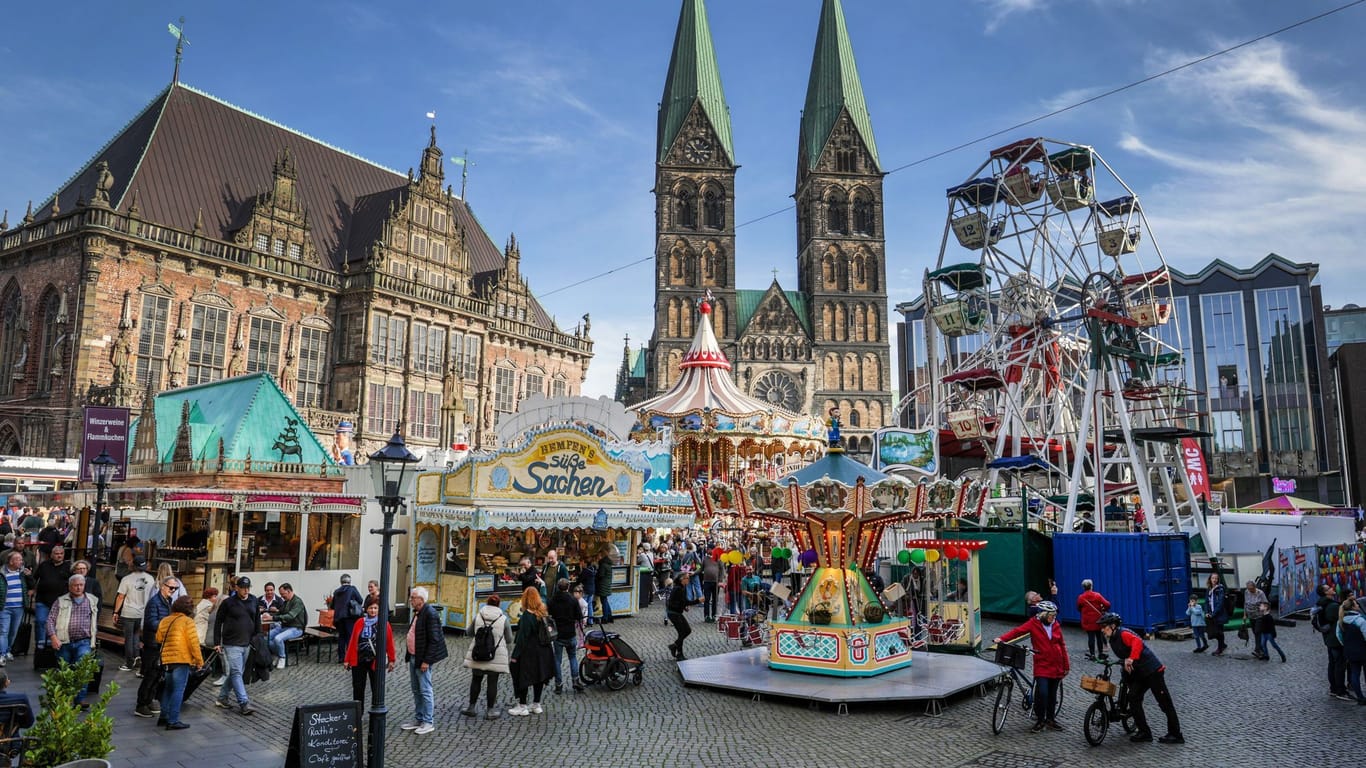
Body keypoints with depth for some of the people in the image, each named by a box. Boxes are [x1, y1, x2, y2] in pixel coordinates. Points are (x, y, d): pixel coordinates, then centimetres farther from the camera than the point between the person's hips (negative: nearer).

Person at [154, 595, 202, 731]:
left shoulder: (164, 621, 10)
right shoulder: (187, 621, -10)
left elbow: (158, 639, 14)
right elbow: (194, 642, -12)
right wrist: (199, 660, -5)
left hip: (167, 660, 7)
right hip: (182, 660, -7)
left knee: (168, 688, 20)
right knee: (178, 690, -3)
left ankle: (164, 717, 25)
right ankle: (173, 721, -3)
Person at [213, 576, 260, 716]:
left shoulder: (254, 601, 6)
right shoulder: (228, 602, -6)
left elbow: (257, 622, 15)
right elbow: (218, 622, -1)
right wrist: (217, 643, -3)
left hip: (247, 644, 5)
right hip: (232, 644, -5)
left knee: (235, 673, 13)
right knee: (236, 673, -10)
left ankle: (221, 698, 28)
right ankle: (243, 704, -13)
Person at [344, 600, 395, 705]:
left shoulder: (385, 624, -4)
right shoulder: (359, 622, 1)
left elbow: (389, 643, -1)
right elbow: (352, 641, 5)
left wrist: (391, 660, 0)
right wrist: (347, 659, 6)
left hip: (376, 661, -2)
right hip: (358, 660, 2)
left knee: (376, 688, 4)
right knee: (358, 688, 10)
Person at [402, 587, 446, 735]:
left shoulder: (430, 614, -19)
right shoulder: (417, 613, 11)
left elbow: (434, 639, -21)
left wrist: (426, 661, -21)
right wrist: (410, 657, 15)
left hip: (423, 659, -9)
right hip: (413, 657, 9)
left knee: (425, 691, -2)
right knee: (416, 691, 16)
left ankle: (429, 722, 8)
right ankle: (418, 719, 27)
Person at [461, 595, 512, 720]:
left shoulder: (478, 616, 0)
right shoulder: (503, 618, -5)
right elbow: (509, 639, 1)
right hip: (497, 655, -2)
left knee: (476, 680, 15)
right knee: (492, 682, 4)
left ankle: (471, 707, 24)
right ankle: (490, 710, 9)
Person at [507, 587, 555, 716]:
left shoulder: (527, 615, -19)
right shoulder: (542, 612, 3)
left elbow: (522, 637, -19)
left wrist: (514, 656, -15)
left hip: (528, 652, -8)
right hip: (543, 652, 8)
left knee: (521, 677, 4)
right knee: (538, 676, 15)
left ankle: (522, 706, 10)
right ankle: (536, 705, 24)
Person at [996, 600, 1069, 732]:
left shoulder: (1056, 625, 4)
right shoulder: (1034, 623, -7)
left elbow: (1062, 645, 10)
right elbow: (1017, 631, -18)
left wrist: (1066, 666, 11)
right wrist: (1002, 638, -32)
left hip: (1056, 666, 4)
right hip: (1042, 665, -4)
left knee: (1052, 693, 12)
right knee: (1042, 692, -15)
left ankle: (1050, 719, 29)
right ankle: (1040, 720, 4)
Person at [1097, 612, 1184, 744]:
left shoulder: (1123, 633, -17)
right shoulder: (1113, 641, 12)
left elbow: (1137, 641, -35)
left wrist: (1131, 659, -43)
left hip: (1153, 670, -10)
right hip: (1139, 674, 10)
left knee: (1164, 702, 0)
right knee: (1133, 698, -1)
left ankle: (1176, 735, 8)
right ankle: (1144, 732, 5)